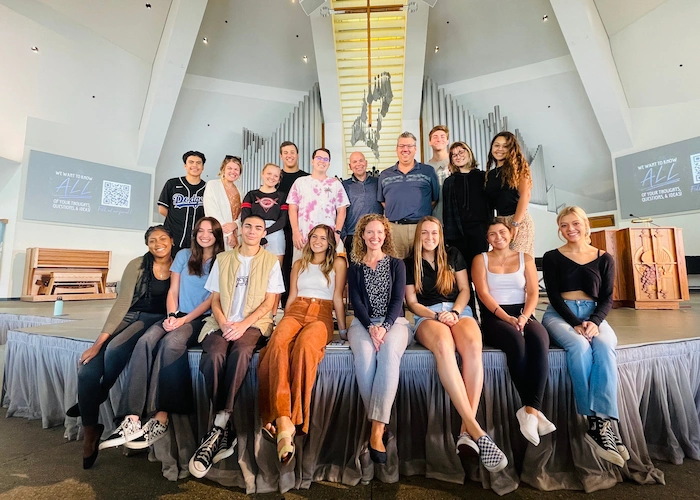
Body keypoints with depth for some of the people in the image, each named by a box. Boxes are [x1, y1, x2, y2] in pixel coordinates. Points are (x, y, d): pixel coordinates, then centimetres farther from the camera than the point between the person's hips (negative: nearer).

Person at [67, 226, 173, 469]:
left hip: (156, 320, -2)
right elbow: (122, 302, -8)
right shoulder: (137, 265, -3)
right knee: (87, 371, -16)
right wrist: (100, 340, -13)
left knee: (114, 350, -29)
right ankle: (90, 432, 5)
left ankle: (98, 400, 4)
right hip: (130, 317, 2)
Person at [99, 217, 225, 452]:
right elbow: (173, 291, 9)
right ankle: (131, 419, -29)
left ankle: (160, 418, -29)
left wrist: (185, 319, -13)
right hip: (178, 316, 4)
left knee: (171, 342, -32)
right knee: (146, 341, -26)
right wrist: (171, 316, -7)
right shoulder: (184, 255, 14)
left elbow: (212, 299, -4)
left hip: (202, 319, -3)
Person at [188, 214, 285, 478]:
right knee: (214, 355, -30)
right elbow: (215, 299, 11)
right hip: (222, 323, 2)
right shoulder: (223, 259, 15)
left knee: (240, 352, -35)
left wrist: (243, 324, -13)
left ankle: (218, 426, -27)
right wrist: (223, 323, -9)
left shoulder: (270, 261, 8)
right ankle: (225, 427, -21)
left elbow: (269, 302, 1)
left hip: (254, 324, -2)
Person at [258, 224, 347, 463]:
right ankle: (282, 420, -42)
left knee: (304, 344, -39)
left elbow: (337, 299, 8)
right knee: (278, 343, -34)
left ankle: (295, 419, -35)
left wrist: (343, 330, 3)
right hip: (295, 312, 3)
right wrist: (283, 323, 14)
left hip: (321, 315, -3)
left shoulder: (338, 263, 13)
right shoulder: (299, 264, 24)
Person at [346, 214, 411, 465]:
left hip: (394, 322, 0)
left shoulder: (397, 264, 13)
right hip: (363, 323, 1)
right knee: (365, 353, -34)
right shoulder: (355, 267, 14)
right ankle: (380, 423, -24)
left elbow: (398, 299, 1)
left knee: (389, 352, -35)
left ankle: (377, 429, -35)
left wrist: (384, 327, -17)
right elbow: (356, 301, 3)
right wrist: (370, 327, -16)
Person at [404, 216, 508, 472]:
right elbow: (412, 302, 7)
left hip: (459, 310, 2)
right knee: (444, 345, -39)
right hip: (427, 316, -2)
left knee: (473, 345, -35)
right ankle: (476, 429, -41)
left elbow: (465, 290, 14)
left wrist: (455, 312, -6)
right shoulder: (409, 263, 13)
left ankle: (466, 429, -36)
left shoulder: (453, 256, 19)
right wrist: (436, 316, -10)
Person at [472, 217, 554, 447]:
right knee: (516, 341, -34)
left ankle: (530, 410, -32)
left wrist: (524, 317, -15)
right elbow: (483, 293, -4)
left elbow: (533, 293, 4)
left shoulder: (525, 258, 15)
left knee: (539, 340, -32)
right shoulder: (481, 260, 8)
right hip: (494, 316, -2)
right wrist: (507, 317, -17)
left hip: (523, 313, 2)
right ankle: (534, 410, -24)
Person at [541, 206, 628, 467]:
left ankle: (600, 422, -32)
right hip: (560, 314, -2)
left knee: (605, 348, -32)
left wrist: (594, 321, -14)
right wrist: (576, 324, -16)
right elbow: (554, 295, -2)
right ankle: (598, 422, -29)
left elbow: (607, 298, 6)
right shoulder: (552, 257, 5)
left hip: (593, 315, 2)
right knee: (579, 347, -34)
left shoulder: (604, 259, 12)